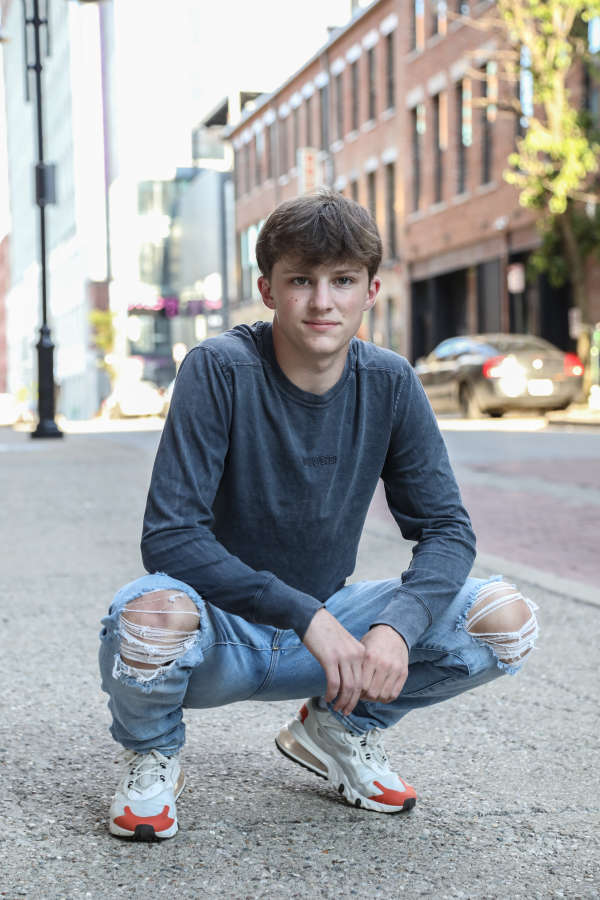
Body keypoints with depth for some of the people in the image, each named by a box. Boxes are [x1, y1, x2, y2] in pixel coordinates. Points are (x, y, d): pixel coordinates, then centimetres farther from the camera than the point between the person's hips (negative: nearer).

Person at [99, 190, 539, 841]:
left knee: (507, 619, -14)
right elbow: (170, 537, -24)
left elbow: (445, 529, -5)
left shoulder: (389, 384, -6)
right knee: (153, 614, -39)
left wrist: (396, 625, -26)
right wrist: (308, 617, -32)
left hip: (327, 625, 4)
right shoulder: (219, 371, -19)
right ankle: (152, 757, -2)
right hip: (221, 636, -4)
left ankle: (338, 727, 12)